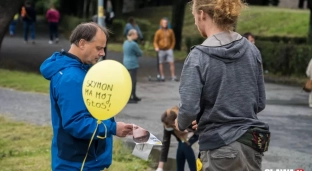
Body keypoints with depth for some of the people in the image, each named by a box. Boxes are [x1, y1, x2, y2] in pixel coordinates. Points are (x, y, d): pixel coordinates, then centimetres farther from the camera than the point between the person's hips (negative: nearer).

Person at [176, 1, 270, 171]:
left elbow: (189, 109, -16)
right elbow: (260, 103, 9)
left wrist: (180, 123, 4)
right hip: (251, 145, 5)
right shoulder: (251, 50, 2)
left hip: (221, 149, -5)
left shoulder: (198, 57, -13)